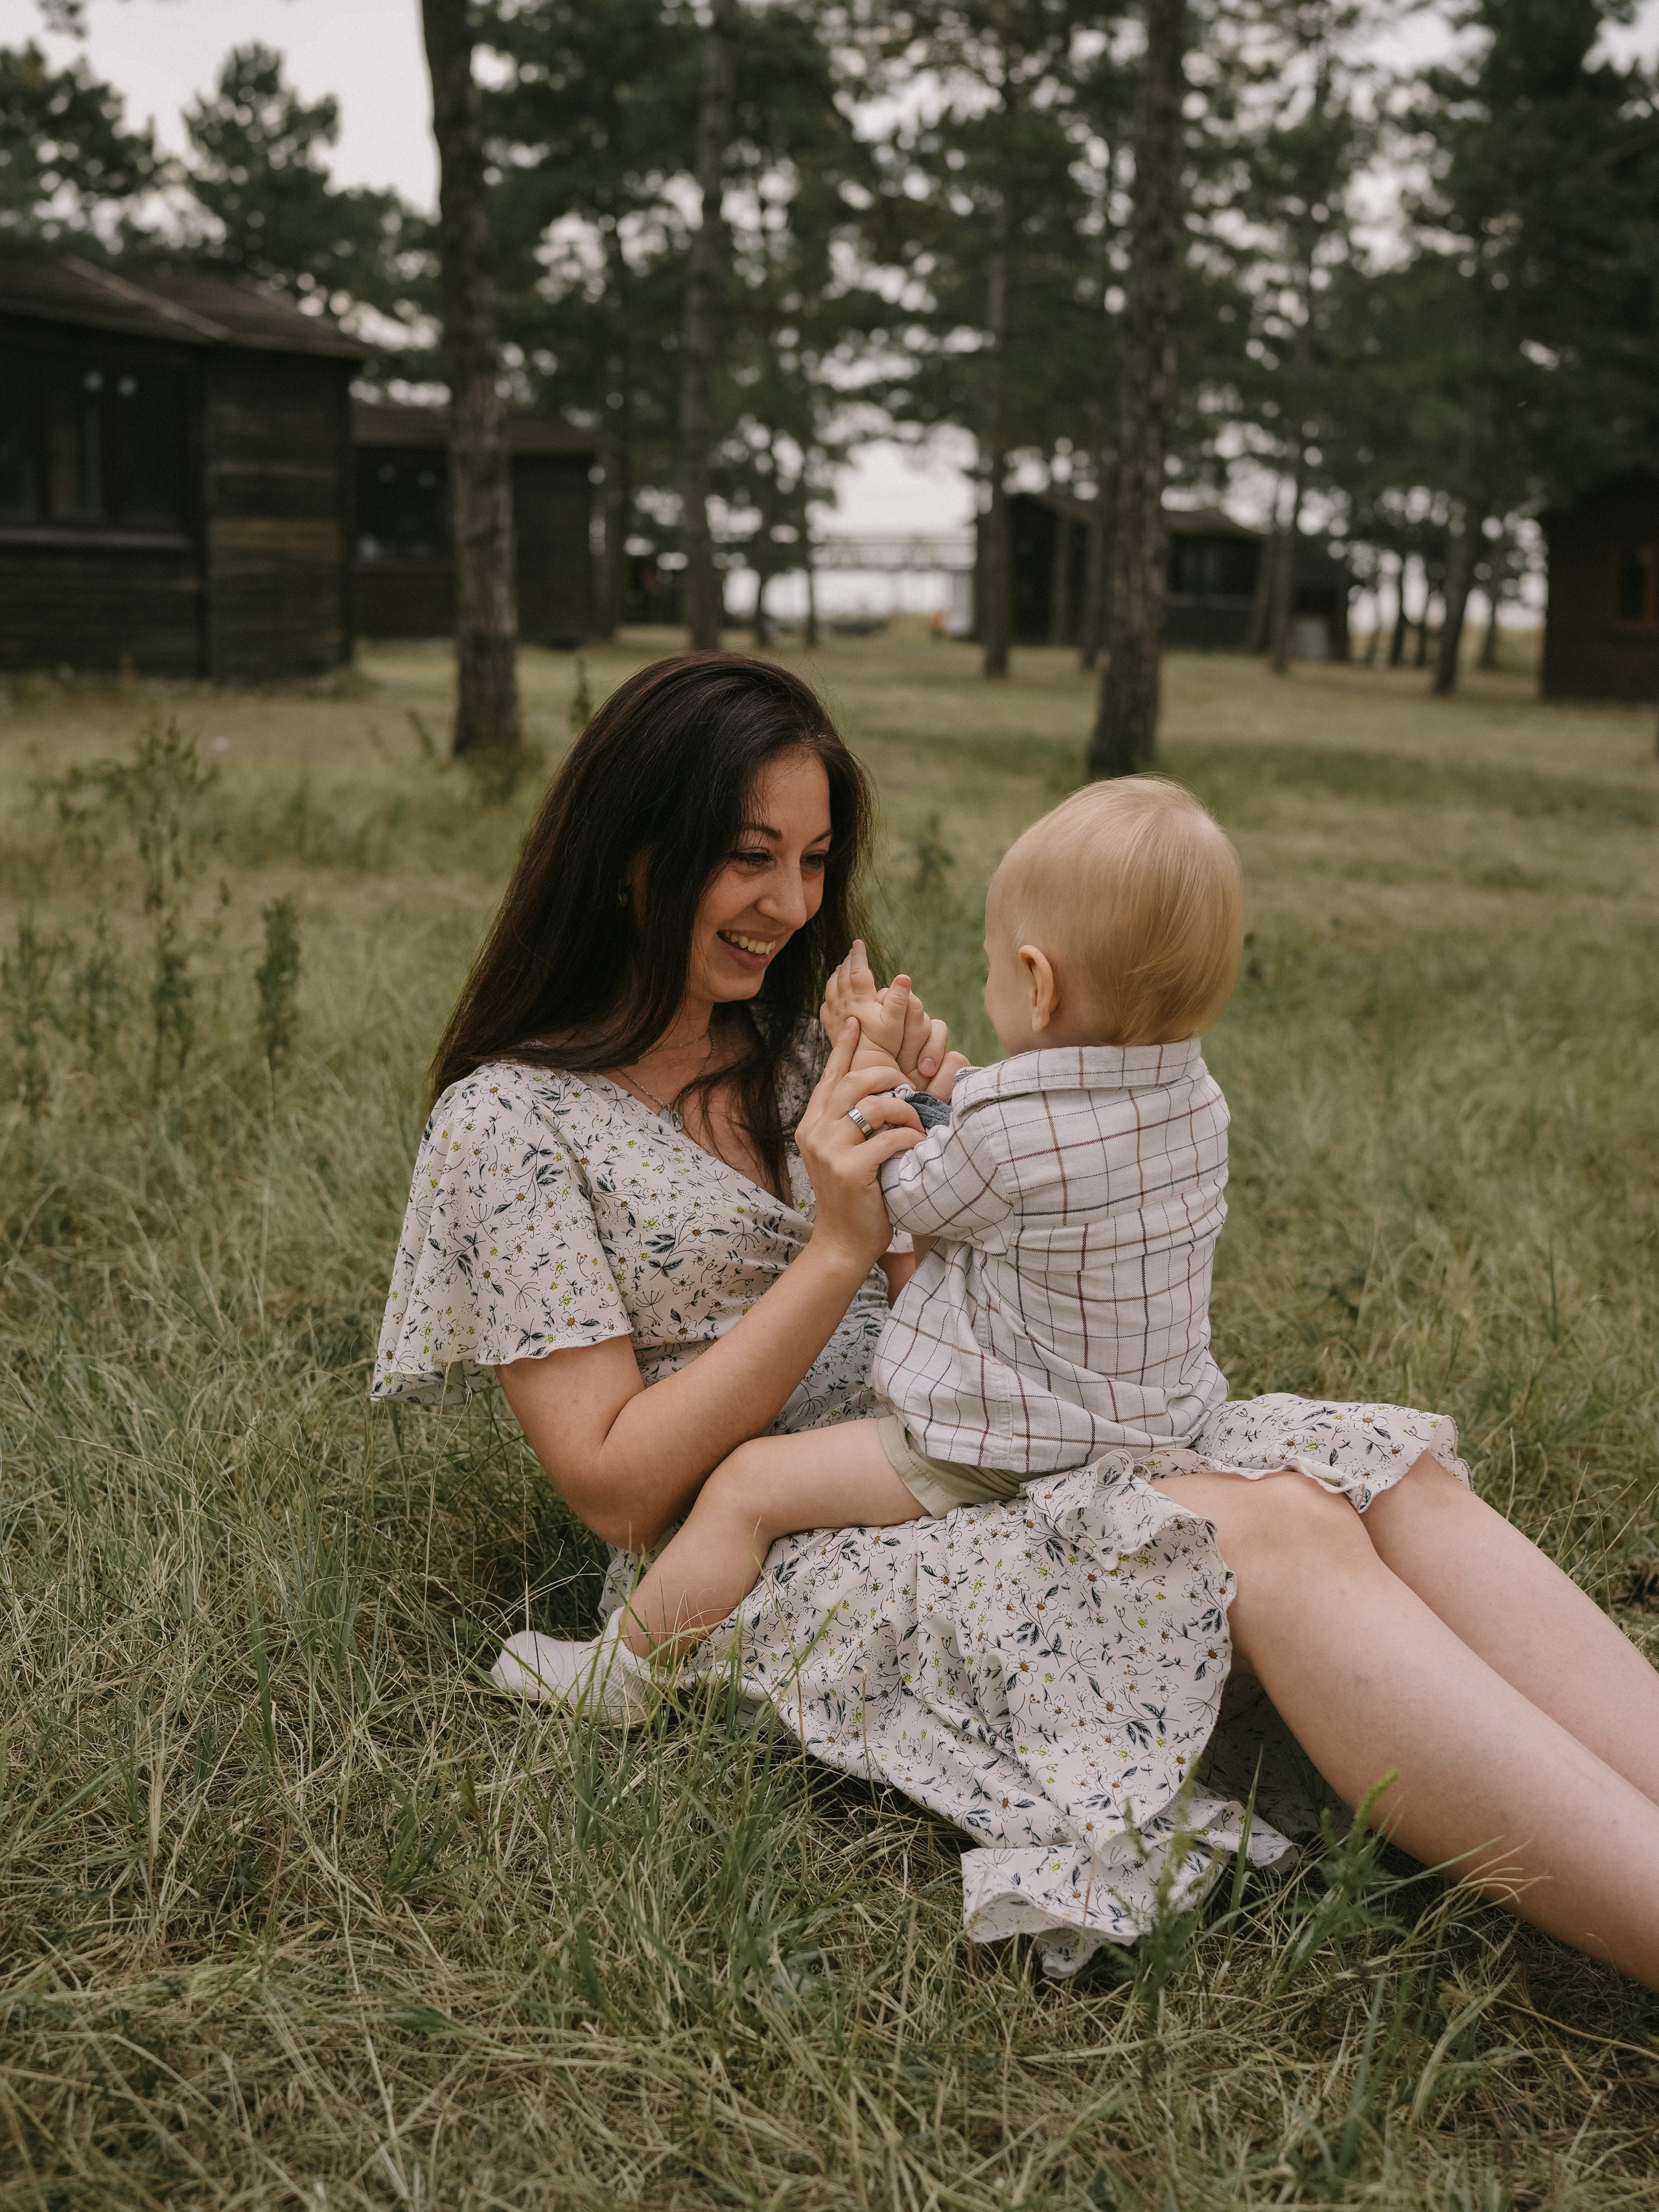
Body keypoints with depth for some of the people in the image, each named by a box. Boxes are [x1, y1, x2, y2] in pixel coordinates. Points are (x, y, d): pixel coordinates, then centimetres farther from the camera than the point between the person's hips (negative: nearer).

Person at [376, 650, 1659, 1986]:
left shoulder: (799, 1057, 16)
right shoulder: (510, 1123, -3)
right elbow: (618, 1489, -9)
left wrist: (940, 1165, -5)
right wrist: (837, 1250, -16)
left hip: (947, 1471, 7)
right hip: (769, 1576, -6)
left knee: (1390, 1470, -20)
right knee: (1272, 1537, -31)